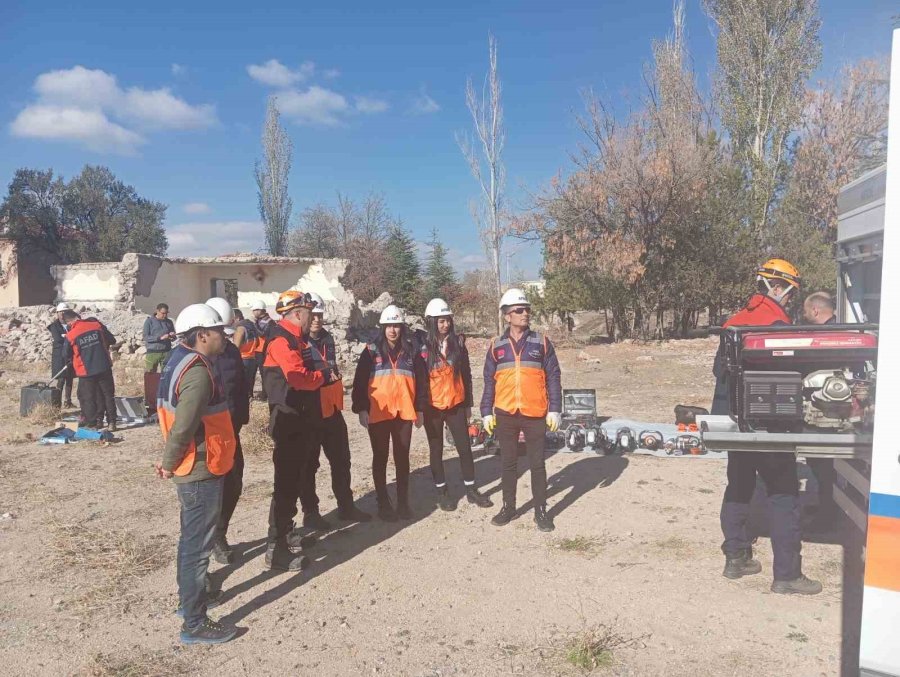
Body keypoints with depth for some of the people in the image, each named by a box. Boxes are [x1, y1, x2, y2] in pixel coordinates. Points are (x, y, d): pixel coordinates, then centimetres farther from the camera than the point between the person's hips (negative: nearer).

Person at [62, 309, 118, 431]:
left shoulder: (70, 336, -9)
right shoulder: (96, 325, -4)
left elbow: (66, 356, 2)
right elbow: (112, 340, 5)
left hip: (86, 371, -2)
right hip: (104, 367, 2)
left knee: (88, 398, 11)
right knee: (108, 395, 11)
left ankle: (92, 423, 15)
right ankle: (111, 422, 12)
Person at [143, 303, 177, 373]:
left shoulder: (169, 322, 11)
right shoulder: (149, 321, 0)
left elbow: (174, 337, 18)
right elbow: (146, 337, -8)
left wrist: (172, 336, -7)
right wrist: (160, 338, -20)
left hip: (166, 352, 3)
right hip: (152, 352, -3)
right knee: (150, 374, 0)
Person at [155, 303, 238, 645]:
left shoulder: (182, 360, 8)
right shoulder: (198, 372, -24)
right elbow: (183, 427, -27)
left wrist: (172, 461, 13)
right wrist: (170, 464, -12)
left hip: (192, 469, 10)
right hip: (201, 472, -10)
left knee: (192, 539, 23)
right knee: (198, 545, 0)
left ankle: (191, 597, 40)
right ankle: (195, 624, 11)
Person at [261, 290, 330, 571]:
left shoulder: (294, 339, 16)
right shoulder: (282, 340, -16)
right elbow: (299, 378, -27)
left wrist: (322, 375, 1)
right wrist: (324, 375, -11)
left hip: (299, 420, 10)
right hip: (288, 421, -10)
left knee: (294, 478, 19)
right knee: (286, 481, -7)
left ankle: (286, 532, 32)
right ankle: (276, 548, -2)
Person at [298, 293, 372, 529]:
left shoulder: (327, 339, 11)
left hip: (332, 410, 8)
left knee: (341, 460, 15)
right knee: (309, 465, 6)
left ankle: (346, 506, 28)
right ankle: (310, 513, 19)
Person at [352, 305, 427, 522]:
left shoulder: (410, 351, 8)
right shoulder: (371, 351, -1)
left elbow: (420, 381, 11)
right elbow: (360, 383, -3)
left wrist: (420, 408, 7)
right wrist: (361, 409, -10)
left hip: (404, 413, 3)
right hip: (378, 414, -2)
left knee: (402, 458, 9)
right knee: (381, 459, 7)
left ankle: (403, 502, 20)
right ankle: (383, 504, 16)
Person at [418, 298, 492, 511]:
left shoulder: (457, 343, 3)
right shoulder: (423, 347, -7)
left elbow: (466, 374, 8)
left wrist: (468, 403, 9)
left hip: (456, 405, 3)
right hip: (432, 407, -2)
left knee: (465, 447, 7)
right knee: (436, 450, 9)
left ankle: (471, 489, 21)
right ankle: (442, 492, 22)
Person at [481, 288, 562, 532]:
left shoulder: (542, 343, 1)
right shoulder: (496, 346, 4)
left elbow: (553, 378, 1)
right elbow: (489, 382, 7)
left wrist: (554, 410, -5)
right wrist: (486, 412, 4)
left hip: (535, 414, -1)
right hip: (505, 415, 1)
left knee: (537, 463, 6)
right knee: (508, 463, 12)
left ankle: (541, 510, 17)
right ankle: (508, 507, 25)